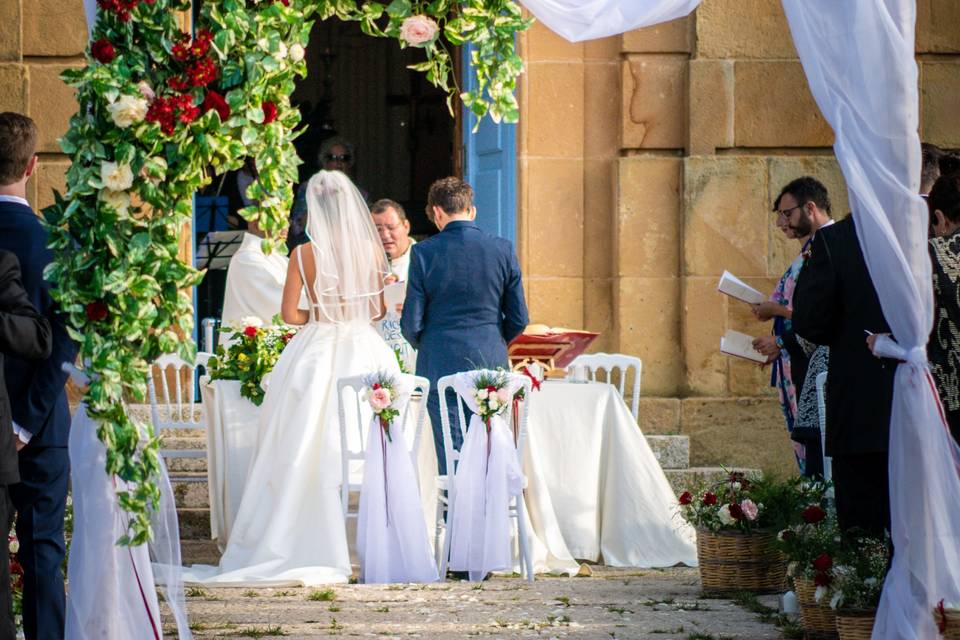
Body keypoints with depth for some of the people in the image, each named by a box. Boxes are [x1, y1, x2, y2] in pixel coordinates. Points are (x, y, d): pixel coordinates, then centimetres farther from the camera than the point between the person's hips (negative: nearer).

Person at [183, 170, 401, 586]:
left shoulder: (304, 254, -5)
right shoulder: (372, 251, -1)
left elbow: (289, 313, -5)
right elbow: (380, 309, 8)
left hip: (317, 353, -1)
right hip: (365, 353, 1)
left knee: (309, 453, 4)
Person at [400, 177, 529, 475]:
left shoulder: (424, 253, -7)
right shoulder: (503, 250, 0)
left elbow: (411, 323, -5)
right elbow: (518, 319, 4)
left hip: (441, 365, -2)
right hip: (491, 366, 2)